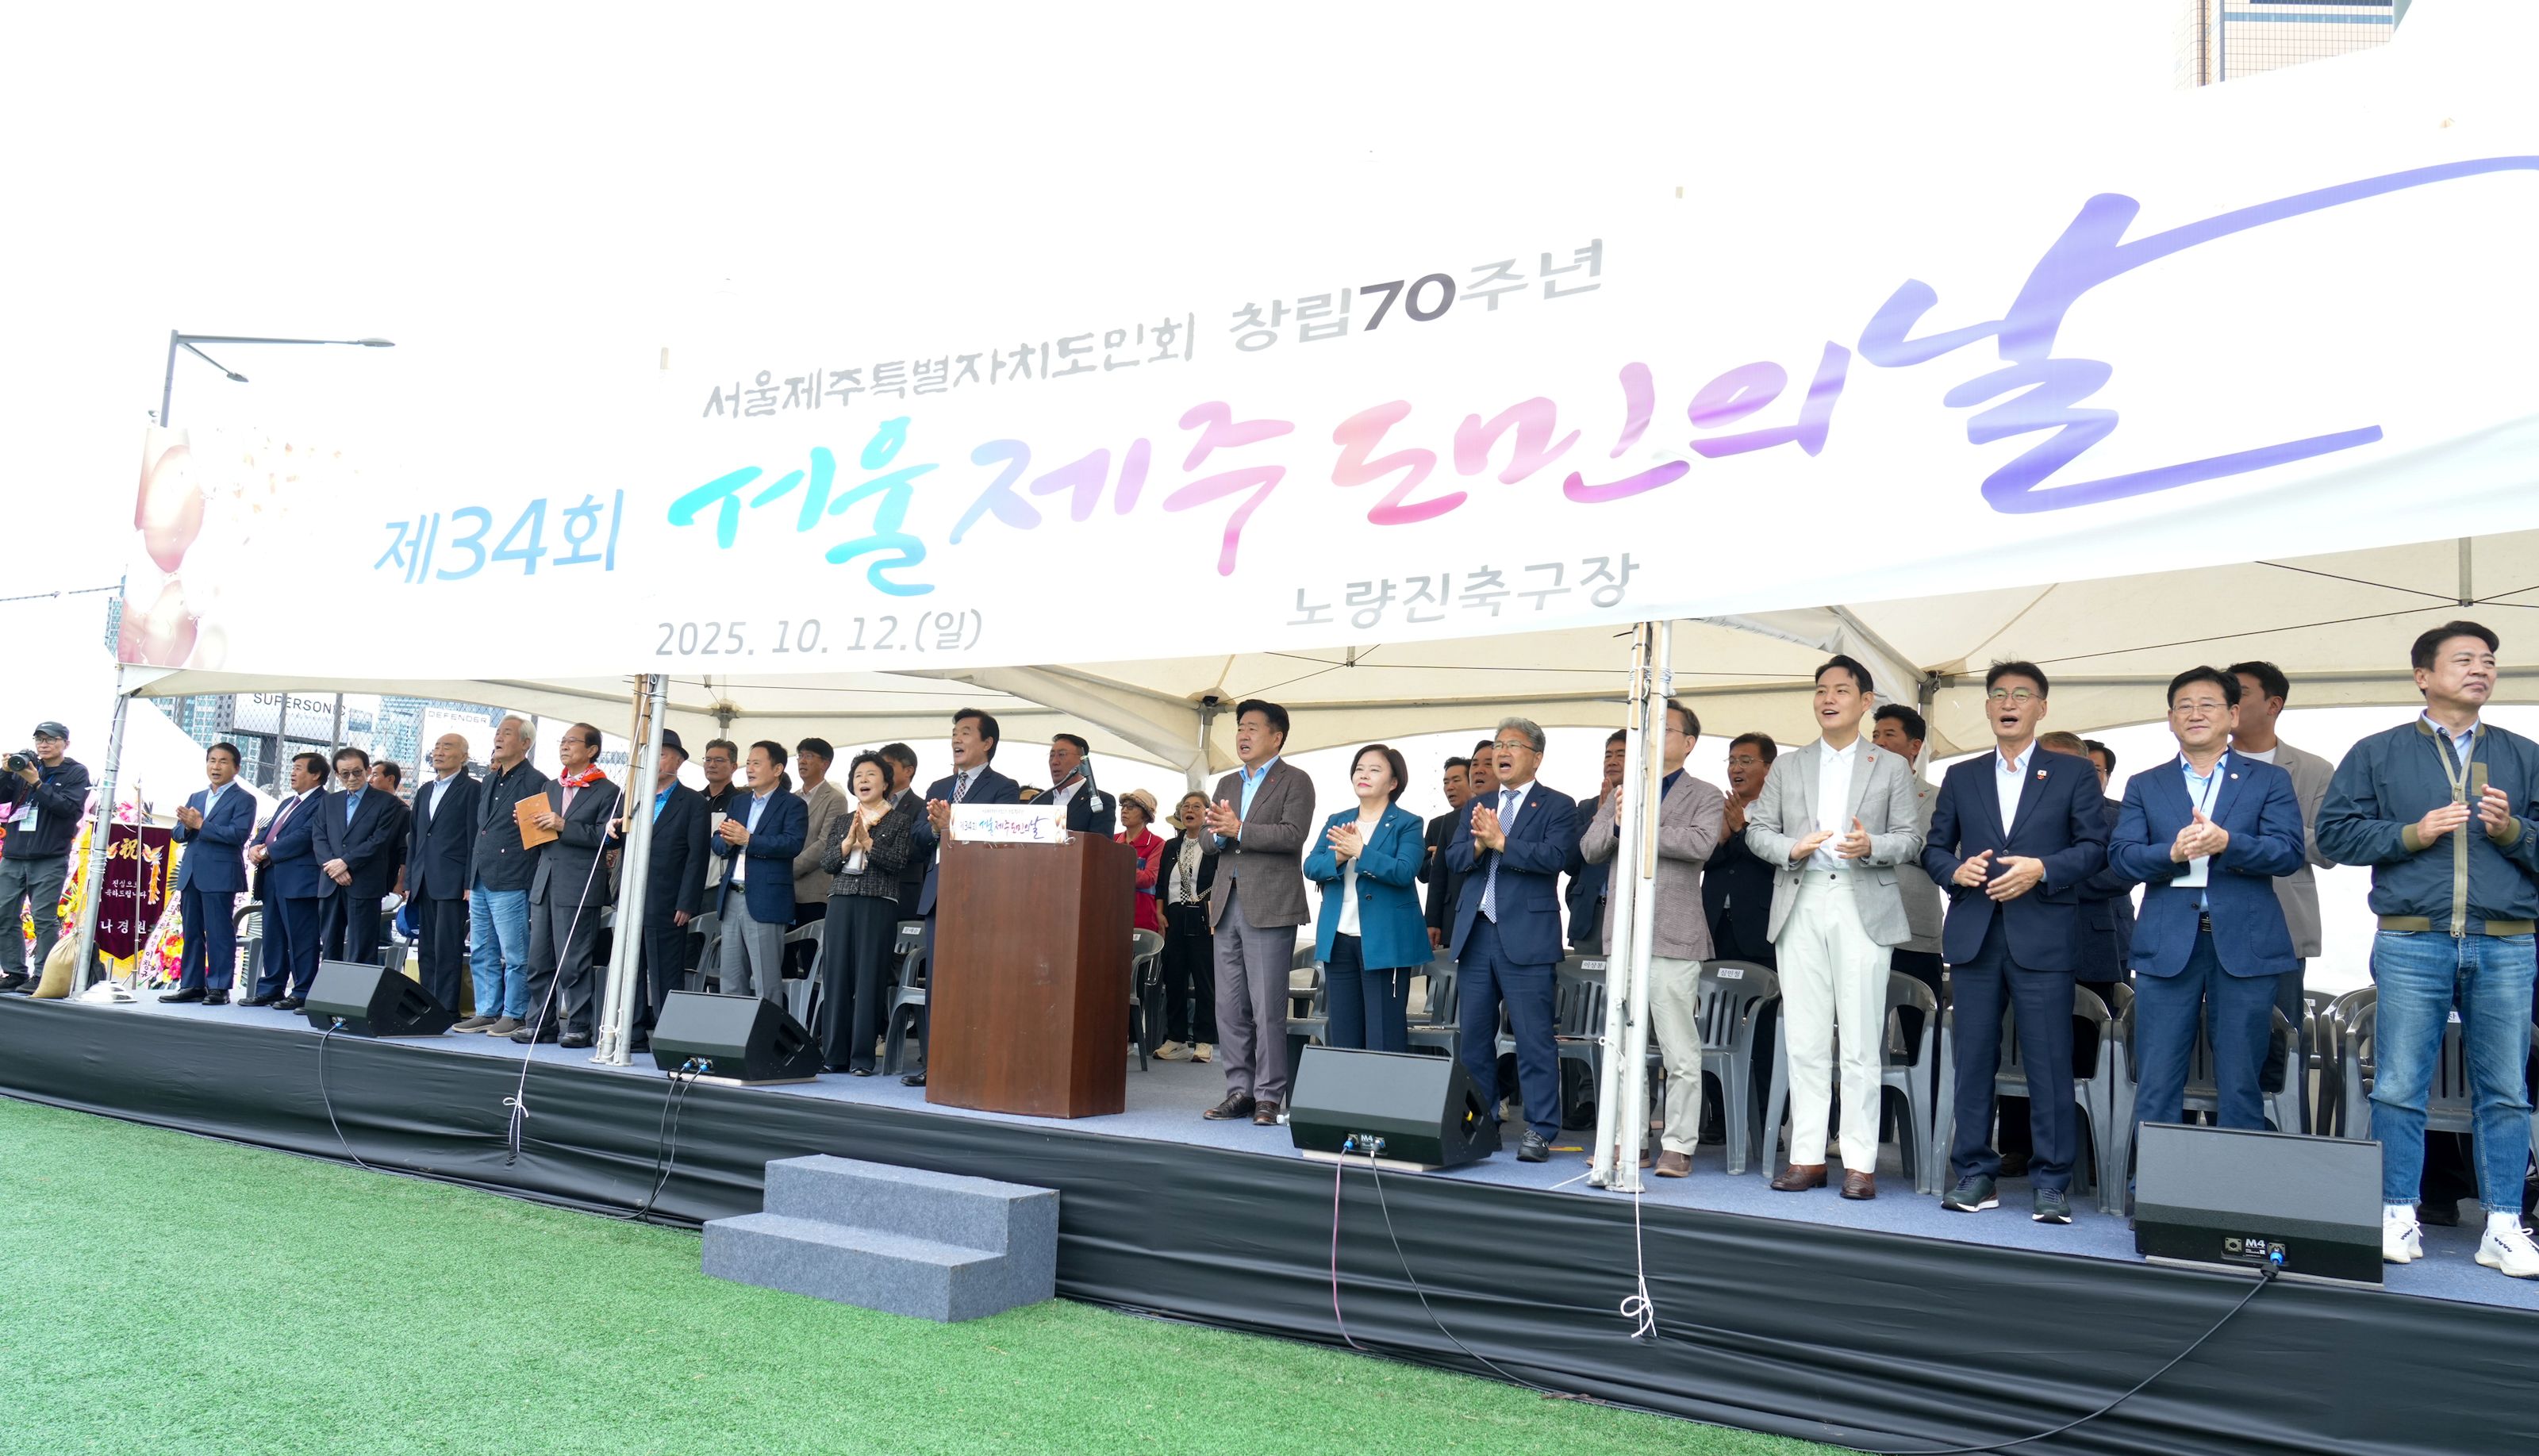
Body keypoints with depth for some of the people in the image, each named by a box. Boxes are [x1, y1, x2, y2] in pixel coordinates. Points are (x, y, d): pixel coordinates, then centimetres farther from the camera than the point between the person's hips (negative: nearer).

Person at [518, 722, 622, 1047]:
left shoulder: (608, 793, -3)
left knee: (574, 964, -4)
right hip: (544, 885, 7)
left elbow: (604, 836, -14)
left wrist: (563, 826, -16)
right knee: (539, 961, 9)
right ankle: (541, 1023, 17)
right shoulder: (550, 788, 19)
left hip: (579, 888, -7)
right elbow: (542, 832, 22)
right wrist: (533, 824, 1)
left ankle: (580, 1026, 3)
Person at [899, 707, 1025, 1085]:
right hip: (937, 894, 6)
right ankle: (932, 1063, 13)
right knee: (935, 980, 8)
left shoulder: (1003, 788, 0)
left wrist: (952, 826, -19)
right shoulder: (938, 788, 21)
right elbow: (917, 839, 14)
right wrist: (935, 827, -6)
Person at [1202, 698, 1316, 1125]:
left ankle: (1269, 1097, 2)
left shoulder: (1295, 781, 0)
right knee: (1230, 1007, 7)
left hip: (1269, 907, -7)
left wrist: (1238, 830, -16)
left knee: (1267, 1008, -5)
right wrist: (1218, 831, -8)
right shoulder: (1227, 784, 20)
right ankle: (1239, 1091, 15)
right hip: (1229, 905, 7)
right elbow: (1211, 841, 15)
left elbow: (1293, 835, -14)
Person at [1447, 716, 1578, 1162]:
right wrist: (1478, 844, -13)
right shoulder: (1477, 807, 18)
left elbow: (1553, 856, -15)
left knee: (1533, 1039, -4)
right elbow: (1453, 857, 7)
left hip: (1527, 939, -6)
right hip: (1475, 936, 6)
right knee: (1474, 1038, 11)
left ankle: (1539, 1130, 2)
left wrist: (1501, 842, -17)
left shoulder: (1557, 806, 1)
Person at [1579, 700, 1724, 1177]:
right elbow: (1589, 848, 5)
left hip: (1674, 938, -5)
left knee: (1681, 1053, -2)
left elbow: (1702, 843, -17)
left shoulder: (1704, 797, 3)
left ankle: (1678, 1146, 6)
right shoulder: (1621, 794, 16)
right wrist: (1617, 823, -14)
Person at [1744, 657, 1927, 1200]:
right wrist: (1791, 848, -8)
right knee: (1804, 1041, 3)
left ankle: (1859, 1163, 1)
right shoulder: (1786, 767, 16)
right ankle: (1807, 1157, 9)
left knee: (1862, 1042, -4)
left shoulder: (1892, 767, 11)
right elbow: (1757, 830, 11)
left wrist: (1872, 845, -15)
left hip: (1864, 908, -2)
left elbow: (1911, 839, 5)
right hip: (1800, 907, 2)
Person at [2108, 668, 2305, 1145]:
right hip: (2166, 946, 1)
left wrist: (2227, 843, -20)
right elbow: (2120, 856, 1)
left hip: (2244, 945, -1)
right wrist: (2172, 852, -18)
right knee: (2156, 1089, 2)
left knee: (2240, 1088, 5)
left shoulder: (2270, 781, 10)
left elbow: (2291, 852, -4)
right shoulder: (2144, 786, 13)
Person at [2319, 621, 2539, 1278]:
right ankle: (2398, 1219, 9)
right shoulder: (2378, 753, 8)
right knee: (2399, 1089, 0)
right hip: (2412, 945, -2)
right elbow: (2334, 831, 3)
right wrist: (2411, 834, -9)